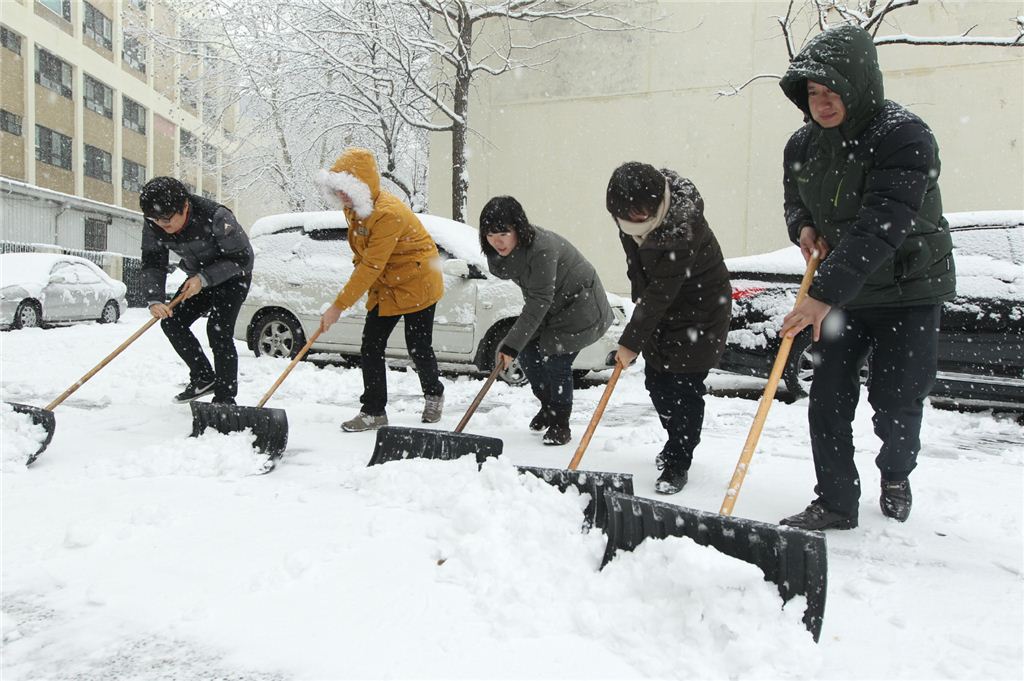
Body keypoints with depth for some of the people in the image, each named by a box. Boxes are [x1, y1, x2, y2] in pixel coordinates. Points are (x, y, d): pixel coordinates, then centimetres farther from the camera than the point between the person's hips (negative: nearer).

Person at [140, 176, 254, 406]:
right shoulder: (154, 226, -16)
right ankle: (203, 378, 11)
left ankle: (225, 399, -12)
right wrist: (154, 300, -30)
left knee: (219, 329, -19)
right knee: (172, 322, -4)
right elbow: (152, 265, -13)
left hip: (232, 277, -7)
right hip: (199, 277, 7)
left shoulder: (215, 217, -34)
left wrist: (204, 278, -34)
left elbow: (241, 258, -26)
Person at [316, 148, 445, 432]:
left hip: (416, 283, -8)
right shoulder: (355, 208, 0)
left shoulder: (387, 214, -29)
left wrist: (338, 306, -28)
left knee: (418, 348, 0)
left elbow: (371, 267, -30)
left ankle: (434, 396, 28)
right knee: (371, 347, 1)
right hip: (385, 286, 8)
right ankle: (373, 411, 7)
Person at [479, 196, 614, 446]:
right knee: (528, 355, 4)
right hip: (549, 307, 8)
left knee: (556, 363, -12)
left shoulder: (542, 249, -36)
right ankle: (547, 406, 28)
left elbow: (539, 301, -36)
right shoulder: (500, 249, -10)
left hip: (579, 304, -8)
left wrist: (511, 345, -36)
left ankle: (560, 424, 6)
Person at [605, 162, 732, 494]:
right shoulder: (633, 211, -9)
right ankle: (677, 442, 32)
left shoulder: (682, 230, -34)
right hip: (661, 312, 8)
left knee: (684, 386, -8)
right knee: (656, 380, 12)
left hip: (698, 310, -8)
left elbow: (660, 293, -31)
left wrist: (631, 341, -27)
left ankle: (678, 463, 4)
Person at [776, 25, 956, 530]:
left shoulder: (904, 136, -22)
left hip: (908, 291, -5)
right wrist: (804, 227, -8)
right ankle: (836, 503, 12)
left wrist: (824, 295, -38)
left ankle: (895, 475, 31)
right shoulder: (803, 144, -2)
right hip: (840, 293, 5)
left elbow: (879, 227, -32)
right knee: (828, 398, 0)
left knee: (896, 402, -1)